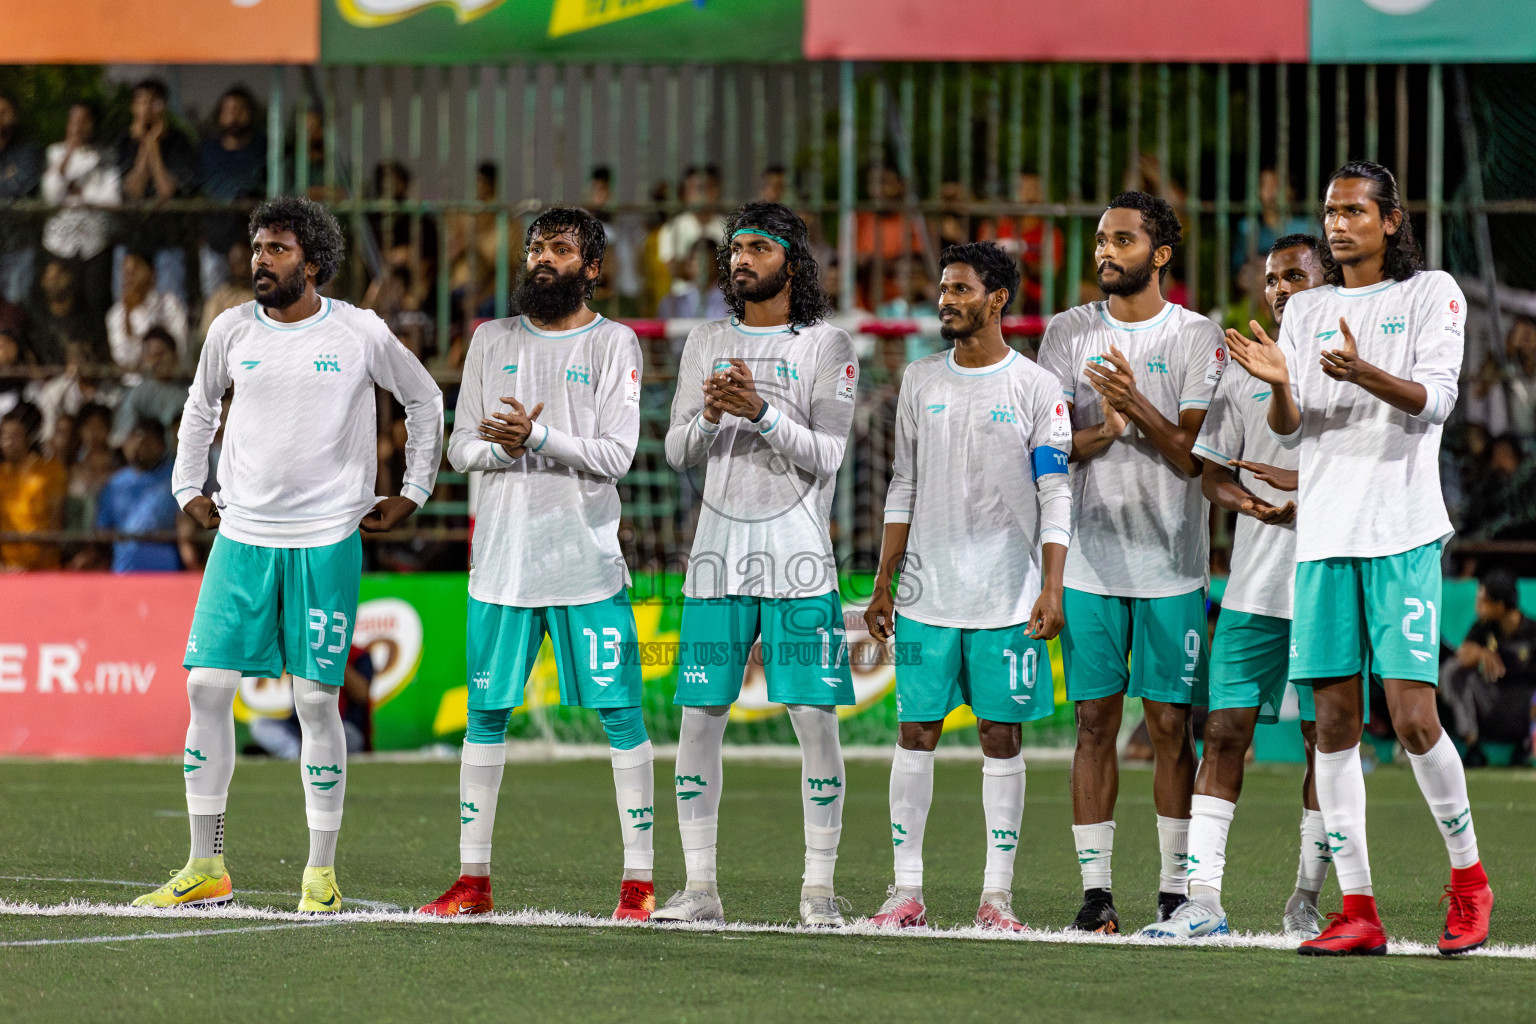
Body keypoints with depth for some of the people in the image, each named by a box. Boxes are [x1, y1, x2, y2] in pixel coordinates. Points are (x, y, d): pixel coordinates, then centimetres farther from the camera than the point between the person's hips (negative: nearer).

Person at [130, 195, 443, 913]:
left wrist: (413, 494, 11)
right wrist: (188, 489, 18)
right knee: (206, 685, -4)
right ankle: (206, 869, 5)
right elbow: (201, 406, 23)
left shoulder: (362, 334, -3)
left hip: (327, 541, -3)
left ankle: (321, 873, 7)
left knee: (317, 700, -3)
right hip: (241, 533, 3)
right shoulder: (232, 331, 4)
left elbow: (425, 402, 12)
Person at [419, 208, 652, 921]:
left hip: (587, 560, -4)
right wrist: (502, 447, -13)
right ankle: (473, 877, 13)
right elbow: (461, 448, 8)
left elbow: (615, 455, -8)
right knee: (485, 713, 6)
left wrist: (539, 437, -20)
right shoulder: (492, 341, 12)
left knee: (620, 714, -4)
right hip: (502, 559, 4)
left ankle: (639, 877, 0)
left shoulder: (613, 344, 1)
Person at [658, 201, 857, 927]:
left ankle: (819, 888, 0)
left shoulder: (827, 347, 1)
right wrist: (708, 418, -12)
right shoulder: (707, 343, 13)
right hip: (719, 553, 3)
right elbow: (677, 453, 9)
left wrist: (761, 411, -20)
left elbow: (826, 457, -7)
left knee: (815, 717, -5)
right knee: (699, 716, 0)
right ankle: (699, 887, 6)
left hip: (797, 555, -3)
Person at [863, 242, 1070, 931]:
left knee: (1001, 736, 0)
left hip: (1007, 597, -3)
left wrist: (1052, 588, -11)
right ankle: (906, 892, 4)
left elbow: (1055, 497, -2)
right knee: (915, 731, 0)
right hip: (926, 593, 3)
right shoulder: (921, 381, 10)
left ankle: (996, 897, 3)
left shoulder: (1035, 388, -1)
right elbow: (904, 487, 14)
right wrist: (883, 584, 10)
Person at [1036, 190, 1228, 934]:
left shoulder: (1197, 337, 1)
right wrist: (1104, 431, -17)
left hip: (1170, 562, -2)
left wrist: (1136, 405, -22)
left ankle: (1177, 887, 5)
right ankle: (1095, 887, 5)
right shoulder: (1069, 333, 8)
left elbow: (1192, 454, -6)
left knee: (1170, 724, 0)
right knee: (1094, 720, 2)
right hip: (1089, 559, 2)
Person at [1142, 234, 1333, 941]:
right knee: (1225, 731, -5)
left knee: (1325, 739, 2)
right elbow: (1212, 475, 11)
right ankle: (1202, 897, -7)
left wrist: (1301, 482, -17)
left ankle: (1306, 899, 12)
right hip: (1253, 585, 3)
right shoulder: (1245, 371, 12)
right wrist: (1255, 505, -9)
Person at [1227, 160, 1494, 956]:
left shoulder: (1431, 293, 4)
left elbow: (1434, 399, -8)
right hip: (1323, 532, 4)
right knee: (1334, 723, 0)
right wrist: (1280, 385, -12)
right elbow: (1289, 432, 10)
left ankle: (1469, 880, 9)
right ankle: (1357, 911, 3)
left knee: (1413, 718, -10)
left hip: (1402, 531, -4)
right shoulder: (1306, 310, 16)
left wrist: (1364, 373, -26)